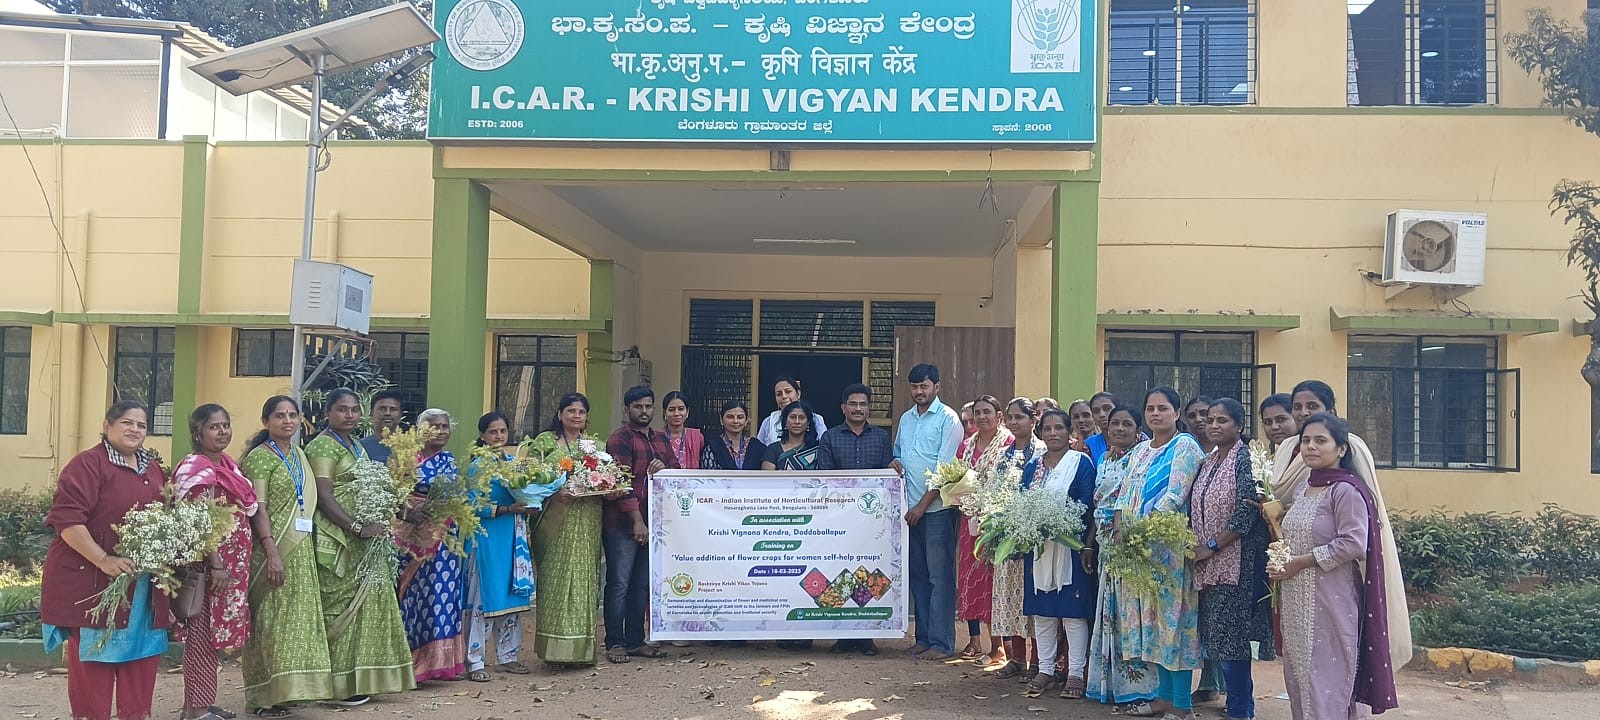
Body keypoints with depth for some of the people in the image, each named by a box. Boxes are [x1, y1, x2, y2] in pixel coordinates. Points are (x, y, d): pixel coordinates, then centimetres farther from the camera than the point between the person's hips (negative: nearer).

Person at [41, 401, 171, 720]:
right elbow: (67, 518, -18)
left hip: (144, 583, 7)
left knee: (142, 655, 11)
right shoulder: (88, 464, -9)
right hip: (92, 580, -7)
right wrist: (104, 560, -25)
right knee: (94, 657, 0)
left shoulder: (154, 470, 14)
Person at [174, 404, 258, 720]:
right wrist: (216, 565, -23)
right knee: (204, 631, -3)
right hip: (208, 564, -9)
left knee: (213, 631, 13)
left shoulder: (228, 464, 14)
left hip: (231, 562, 9)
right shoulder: (197, 469, -13)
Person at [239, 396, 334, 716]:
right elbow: (258, 509, -13)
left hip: (301, 549, 7)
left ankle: (285, 690, 16)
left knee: (297, 619, 8)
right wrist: (272, 552, -21)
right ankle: (263, 697, 3)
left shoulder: (298, 454, 15)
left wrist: (308, 546, 11)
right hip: (274, 549, -7)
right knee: (270, 621, -3)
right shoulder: (260, 457, -7)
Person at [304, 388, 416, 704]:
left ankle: (356, 680, 17)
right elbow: (324, 498, -17)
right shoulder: (323, 446, -9)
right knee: (340, 606, -5)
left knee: (366, 600, 9)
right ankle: (339, 686, 1)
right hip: (336, 539, -9)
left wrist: (377, 523, 8)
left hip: (360, 539, 9)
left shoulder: (356, 447, 17)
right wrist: (358, 528, -22)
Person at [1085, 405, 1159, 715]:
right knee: (1110, 614, 10)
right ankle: (1114, 682, 18)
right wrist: (1091, 542, 16)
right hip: (1108, 546, 8)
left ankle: (1140, 690, -2)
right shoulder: (1104, 461, 16)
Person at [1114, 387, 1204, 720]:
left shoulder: (1185, 447, -6)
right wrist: (1118, 527, -4)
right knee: (1149, 616, 10)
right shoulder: (1139, 450, 17)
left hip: (1168, 544, -7)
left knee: (1172, 615, -5)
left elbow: (1175, 495, -16)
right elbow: (1126, 495, 14)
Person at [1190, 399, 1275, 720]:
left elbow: (1246, 513, -16)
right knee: (1214, 638, 9)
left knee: (1230, 637, -6)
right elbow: (1195, 510, 18)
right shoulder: (1206, 464, 15)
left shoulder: (1246, 459, -9)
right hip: (1208, 564, 8)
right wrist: (1194, 548, 4)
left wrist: (1212, 546, -13)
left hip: (1237, 561, -8)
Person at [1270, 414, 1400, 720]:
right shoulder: (1306, 487, 12)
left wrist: (1301, 563, -16)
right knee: (1299, 675, 13)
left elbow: (1353, 544, -21)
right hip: (1298, 602, 8)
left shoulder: (1346, 490, -13)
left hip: (1330, 601, -8)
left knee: (1326, 679, -2)